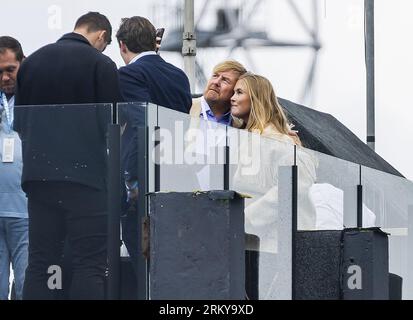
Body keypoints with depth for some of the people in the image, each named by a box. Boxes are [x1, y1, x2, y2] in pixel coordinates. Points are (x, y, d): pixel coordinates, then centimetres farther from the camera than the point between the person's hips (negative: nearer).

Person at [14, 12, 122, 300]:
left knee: (40, 262, 6)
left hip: (39, 175, 5)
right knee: (90, 263, -6)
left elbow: (20, 121, 16)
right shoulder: (100, 64, -6)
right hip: (85, 173, -5)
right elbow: (112, 122, -5)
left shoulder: (32, 62, 10)